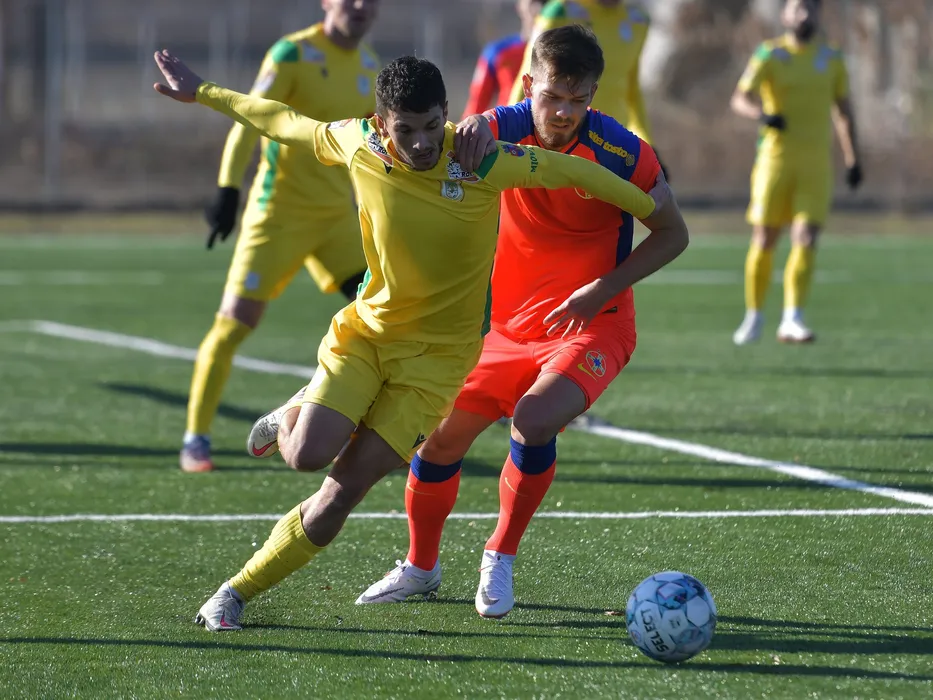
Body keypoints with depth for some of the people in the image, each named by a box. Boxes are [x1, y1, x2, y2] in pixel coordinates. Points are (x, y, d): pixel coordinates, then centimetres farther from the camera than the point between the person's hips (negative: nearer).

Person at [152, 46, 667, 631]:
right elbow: (285, 122, 6)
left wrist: (650, 207, 4)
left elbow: (573, 171, -6)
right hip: (365, 331, 2)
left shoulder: (480, 161, -19)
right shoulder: (358, 144, -11)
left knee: (345, 488, -10)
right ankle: (291, 418, 20)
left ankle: (238, 593, 5)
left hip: (437, 355, -2)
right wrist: (202, 93, 16)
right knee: (307, 456, -19)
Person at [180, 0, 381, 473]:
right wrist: (228, 189, -30)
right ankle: (195, 438, 9)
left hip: (337, 215, 6)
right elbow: (249, 121, -19)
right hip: (279, 211, -6)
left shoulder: (367, 67, 8)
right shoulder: (293, 54, -12)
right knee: (234, 324, -5)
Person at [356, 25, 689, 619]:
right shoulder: (508, 129, -11)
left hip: (592, 325, -4)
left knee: (534, 420, -29)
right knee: (441, 435, 4)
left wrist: (601, 290, -17)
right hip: (510, 323, 4)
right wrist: (469, 130, -52)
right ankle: (421, 567, 31)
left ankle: (501, 558, -4)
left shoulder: (620, 152, -17)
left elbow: (673, 234, -6)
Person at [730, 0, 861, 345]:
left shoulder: (831, 58, 10)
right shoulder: (769, 55, -1)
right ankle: (753, 315, 16)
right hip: (776, 157, -2)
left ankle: (792, 320, -13)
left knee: (806, 239, -11)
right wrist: (762, 115, -33)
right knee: (765, 240, 0)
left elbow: (843, 109, 19)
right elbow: (740, 99, -12)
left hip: (816, 161, 2)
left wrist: (853, 158, 16)